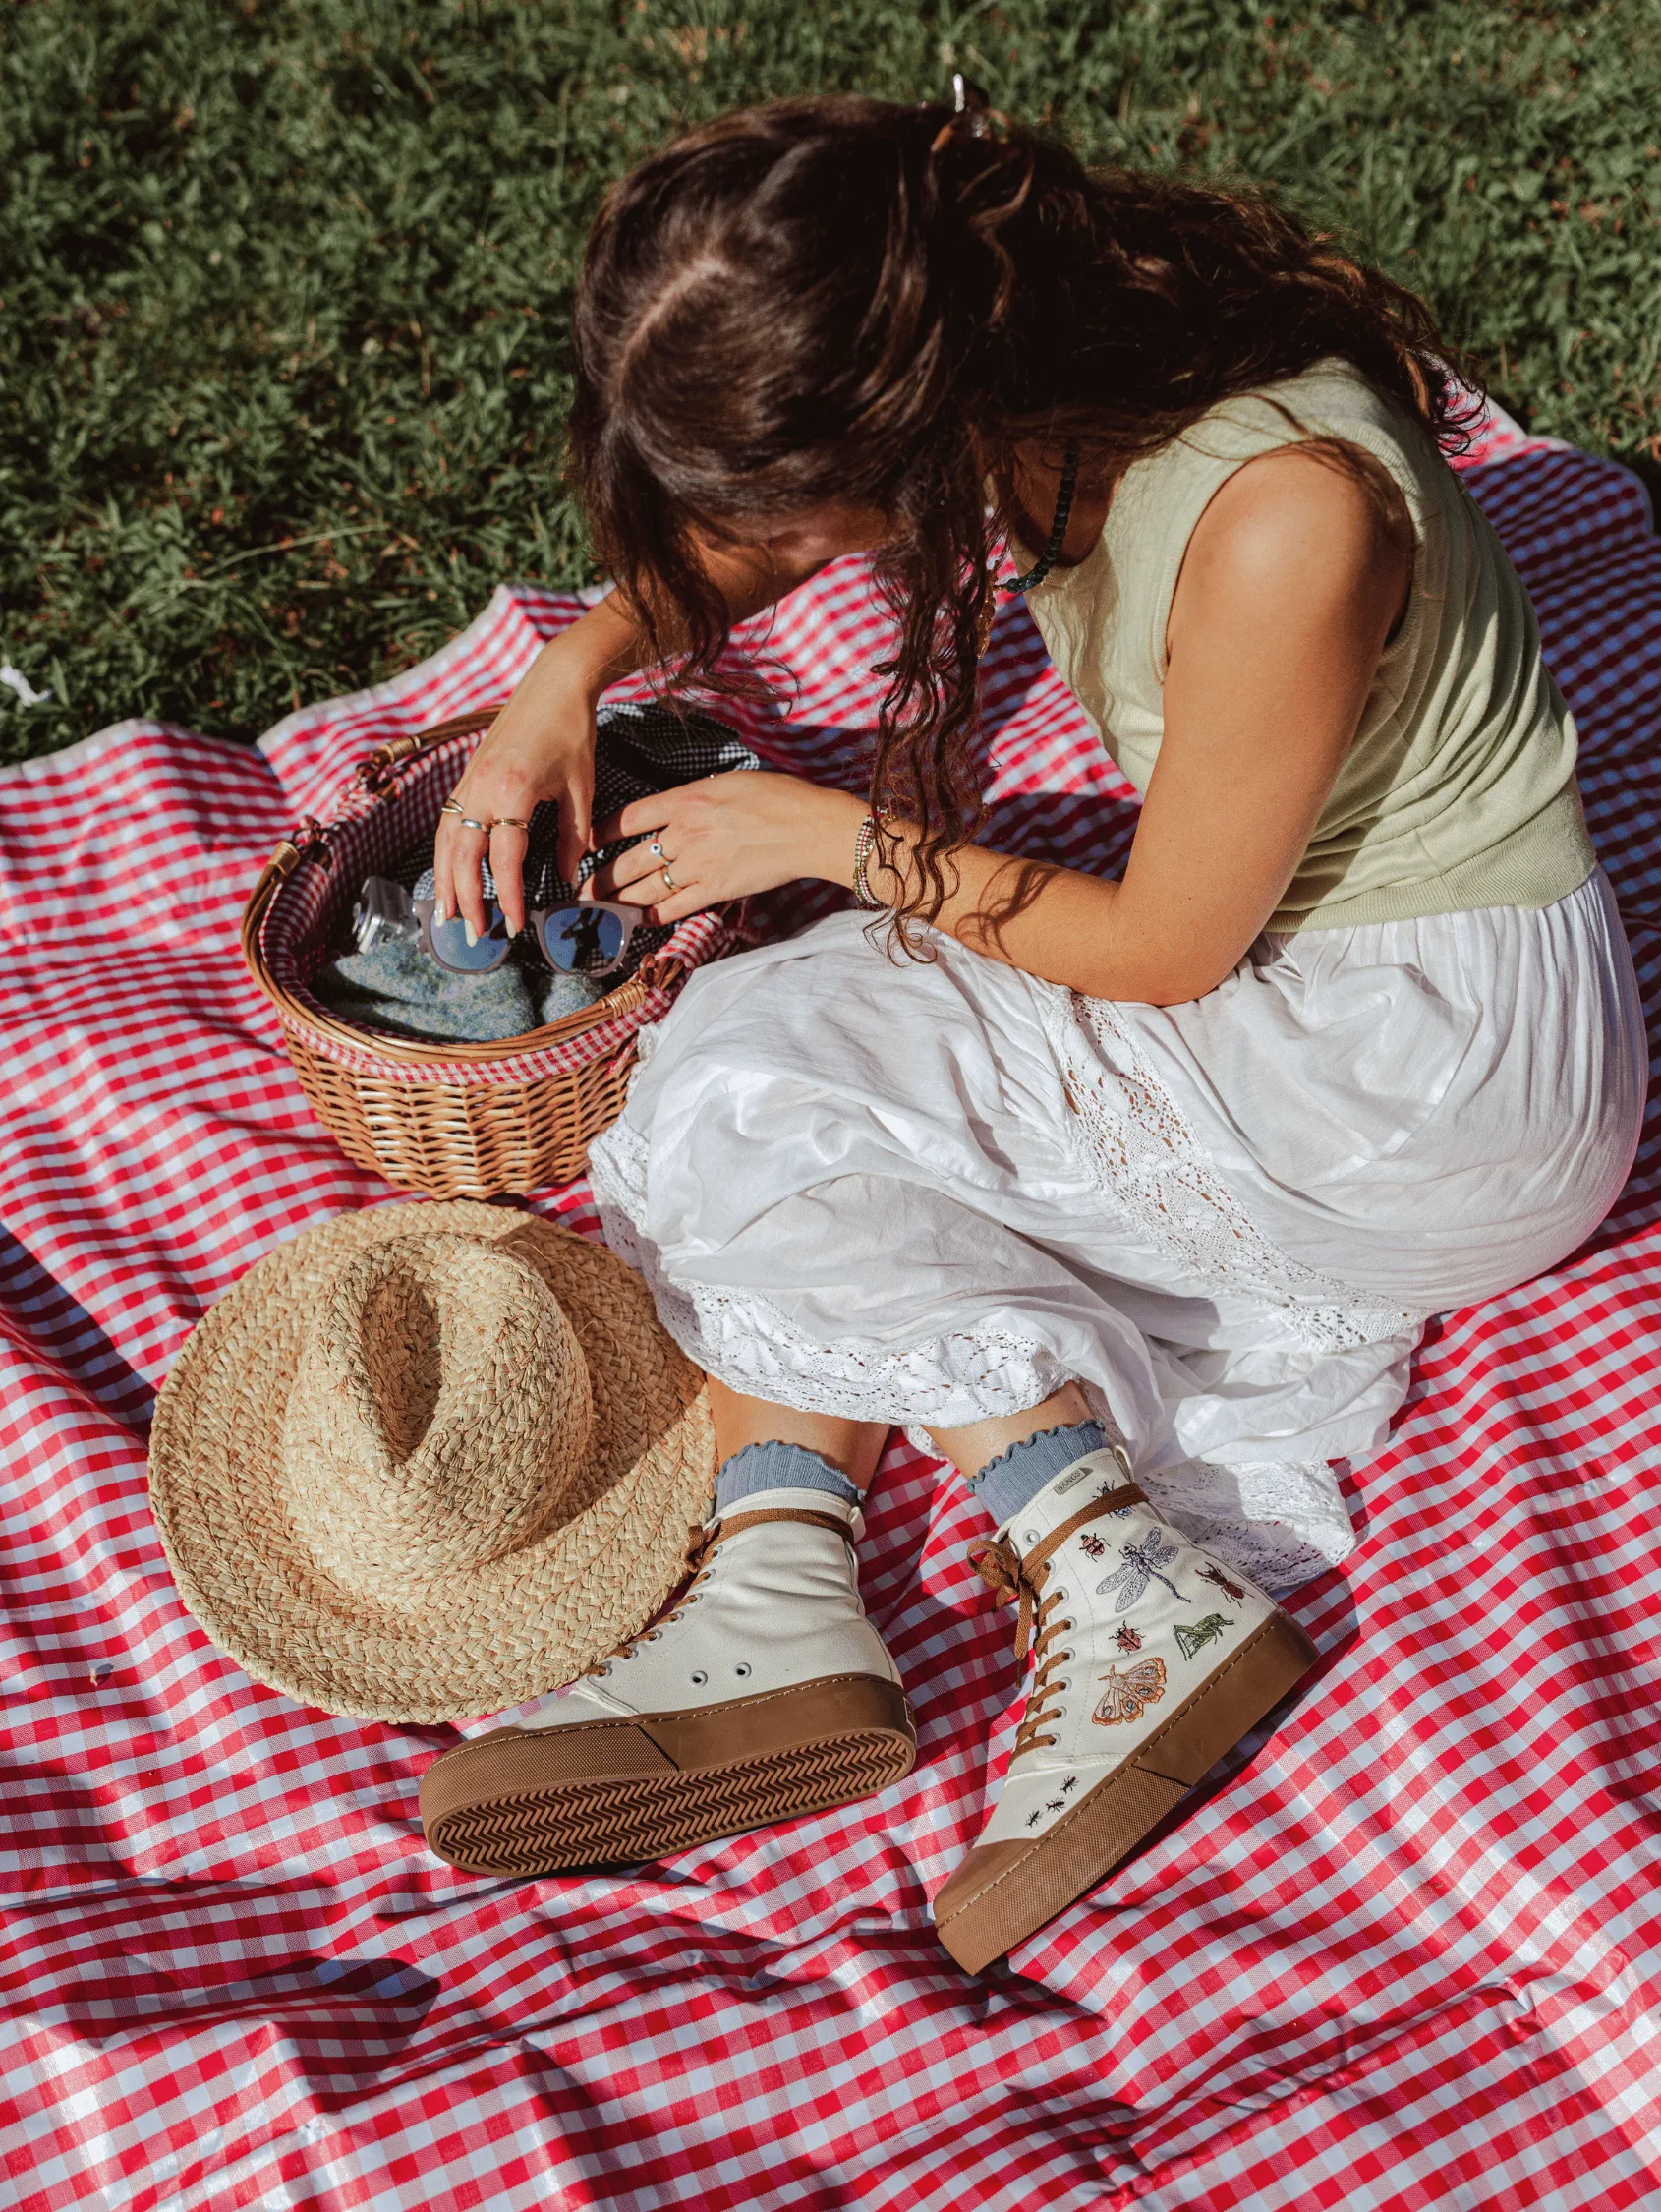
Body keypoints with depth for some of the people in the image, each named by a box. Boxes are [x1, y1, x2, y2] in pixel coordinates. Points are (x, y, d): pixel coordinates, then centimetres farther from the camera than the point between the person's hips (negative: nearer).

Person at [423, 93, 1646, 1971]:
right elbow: (728, 527, 13)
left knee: (753, 1080, -17)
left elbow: (1167, 948, -18)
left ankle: (1125, 1586, -17)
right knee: (766, 1058, -6)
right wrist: (571, 670, -1)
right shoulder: (1019, 360, -8)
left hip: (1452, 1077, -8)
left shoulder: (1280, 514, -31)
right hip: (1288, 989, 8)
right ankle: (771, 1595, -14)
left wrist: (836, 837, -10)